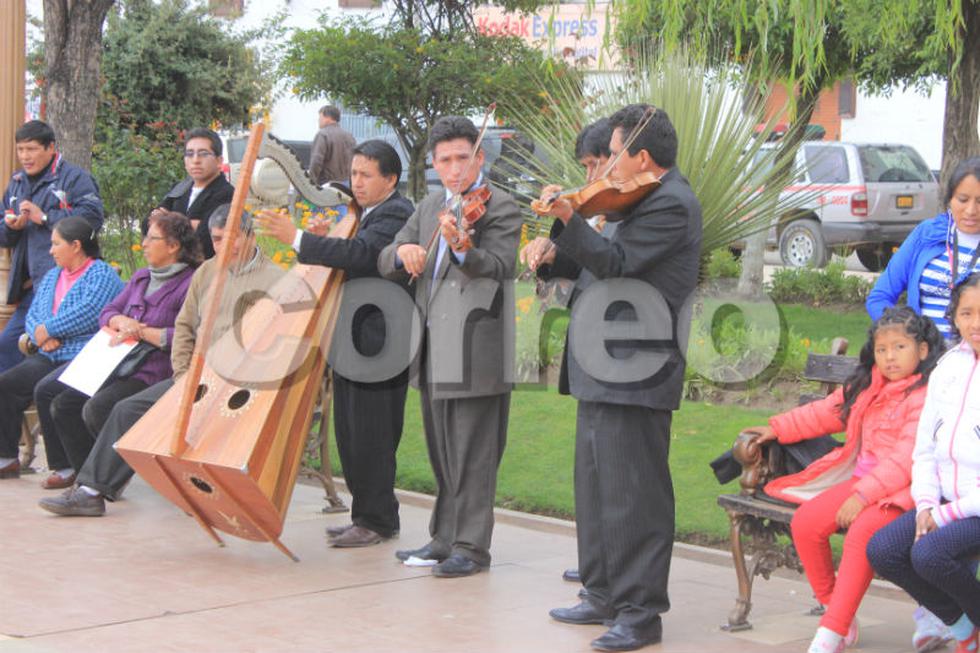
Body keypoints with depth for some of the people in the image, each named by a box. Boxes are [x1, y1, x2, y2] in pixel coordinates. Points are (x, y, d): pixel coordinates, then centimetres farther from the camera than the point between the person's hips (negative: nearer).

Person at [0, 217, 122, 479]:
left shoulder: (102, 274, -4)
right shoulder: (52, 276, 23)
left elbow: (90, 313, -20)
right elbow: (32, 316, 17)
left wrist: (47, 329, -12)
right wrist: (40, 336, -6)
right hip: (50, 357, 8)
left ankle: (65, 467, -22)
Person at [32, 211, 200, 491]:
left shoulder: (190, 284, -8)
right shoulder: (141, 277, 19)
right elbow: (107, 312, 21)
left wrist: (142, 331, -14)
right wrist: (122, 322, -3)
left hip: (153, 372, -9)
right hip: (116, 364, 9)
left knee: (96, 408, -28)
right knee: (62, 404, -2)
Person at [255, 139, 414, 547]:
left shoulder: (395, 215, -14)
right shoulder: (367, 214, 18)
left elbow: (360, 254, -29)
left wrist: (297, 238, -31)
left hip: (377, 344, -10)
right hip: (353, 342, 10)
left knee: (370, 435, -5)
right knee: (351, 432, 13)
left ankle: (376, 521, 3)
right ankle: (367, 517, 22)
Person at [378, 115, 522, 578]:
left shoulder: (500, 208, -6)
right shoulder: (430, 206, 15)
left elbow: (499, 267, -22)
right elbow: (385, 264, 13)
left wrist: (462, 247, -42)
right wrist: (403, 252, -11)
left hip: (476, 353, -7)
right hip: (434, 354, 7)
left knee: (472, 455, -4)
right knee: (442, 453, 16)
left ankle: (471, 546, 3)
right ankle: (444, 539, 26)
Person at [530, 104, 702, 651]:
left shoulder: (672, 205, -14)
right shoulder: (649, 200, 18)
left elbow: (615, 262, -23)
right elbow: (598, 263, 21)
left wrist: (569, 219, -29)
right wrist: (554, 255, 5)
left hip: (635, 375, -11)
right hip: (604, 371, 11)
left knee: (632, 494, -7)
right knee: (596, 486, 18)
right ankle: (605, 594, 29)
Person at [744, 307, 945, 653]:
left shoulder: (925, 396, -12)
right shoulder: (866, 388, 16)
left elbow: (906, 459, -21)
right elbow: (826, 412, 29)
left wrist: (863, 495, -26)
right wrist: (778, 428, 25)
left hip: (901, 489, -8)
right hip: (862, 478, 8)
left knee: (860, 535, -33)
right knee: (805, 523, -11)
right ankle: (836, 611, 1)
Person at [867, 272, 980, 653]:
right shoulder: (948, 368, 7)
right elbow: (925, 447, 12)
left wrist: (947, 514, -17)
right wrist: (926, 505, -3)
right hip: (947, 502, 7)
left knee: (929, 552, -28)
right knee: (882, 550, -11)